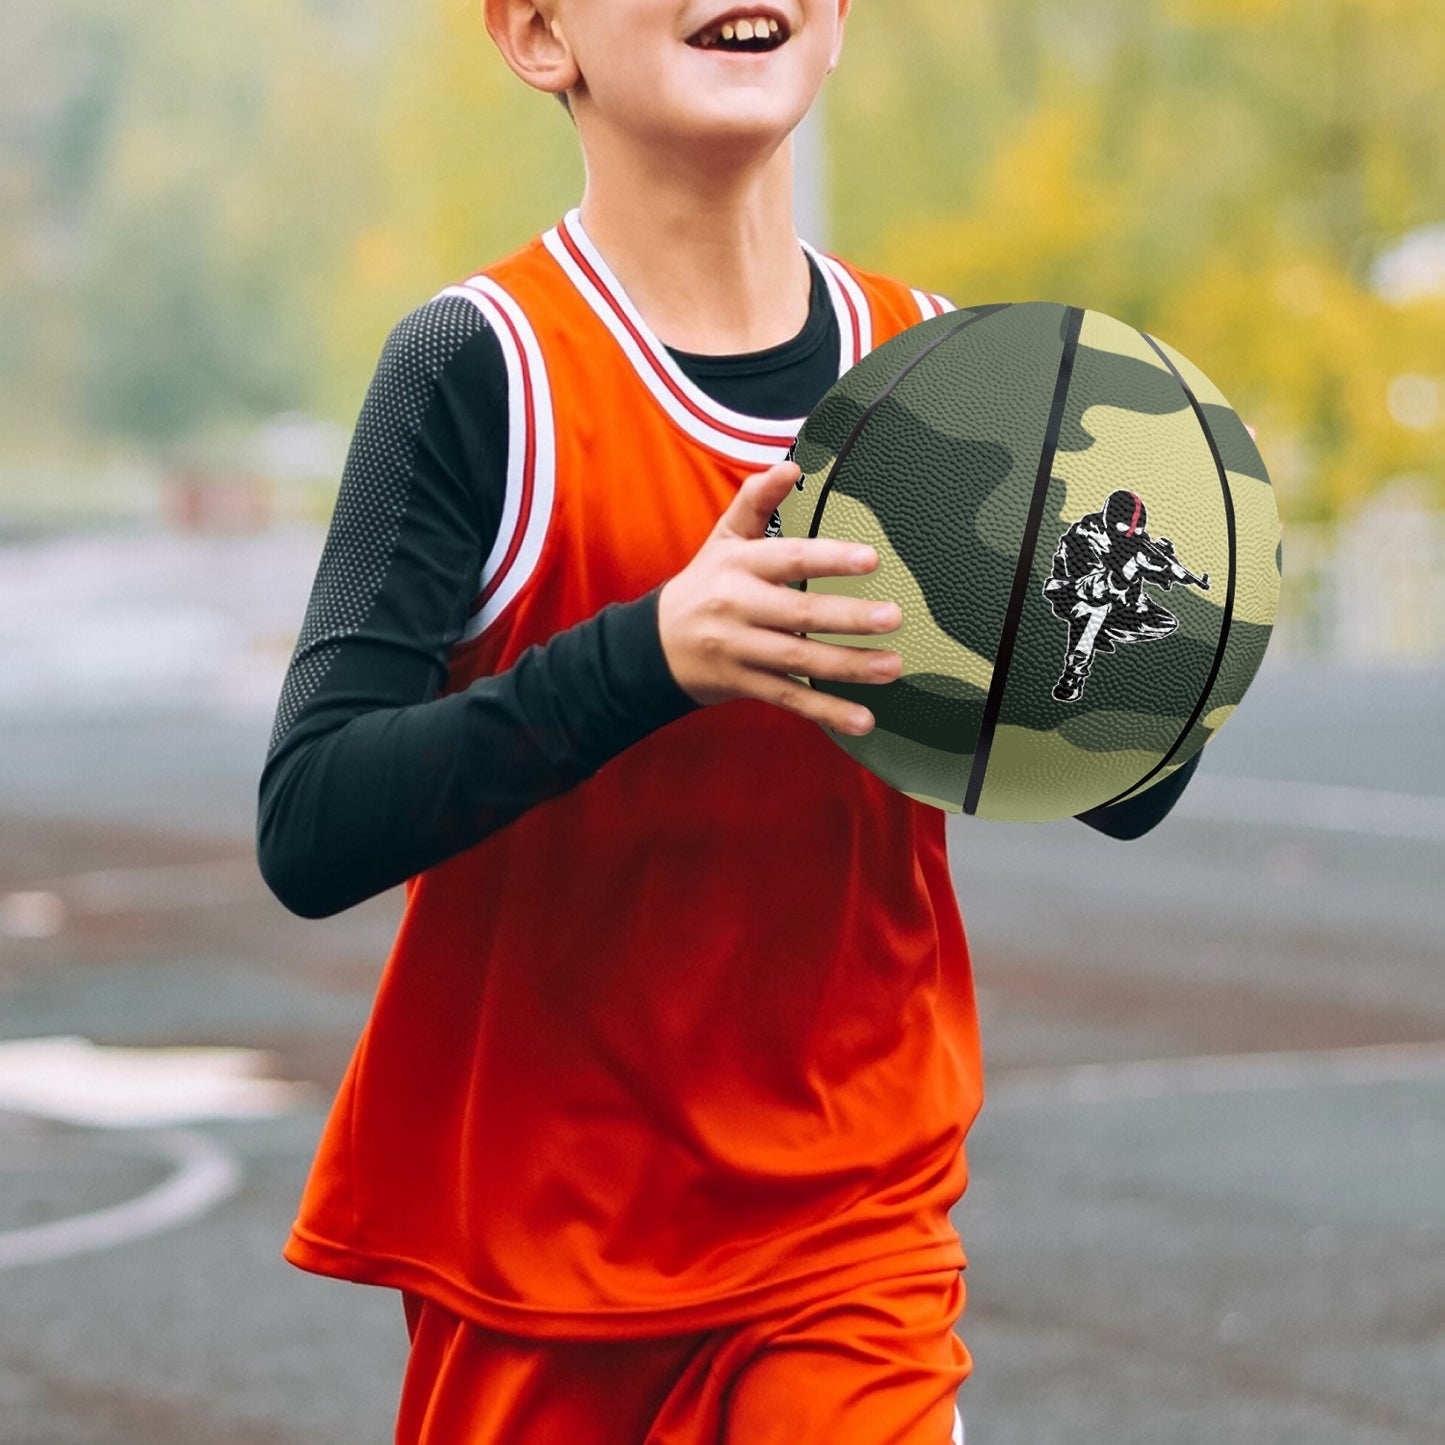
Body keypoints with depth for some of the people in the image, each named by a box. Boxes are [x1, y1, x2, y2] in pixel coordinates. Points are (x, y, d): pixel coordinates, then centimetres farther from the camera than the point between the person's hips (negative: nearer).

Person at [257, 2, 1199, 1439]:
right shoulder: (483, 364, -12)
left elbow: (1123, 793, 10)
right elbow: (307, 831, -19)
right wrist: (652, 653, -31)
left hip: (857, 1238, 3)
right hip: (541, 1263, -2)